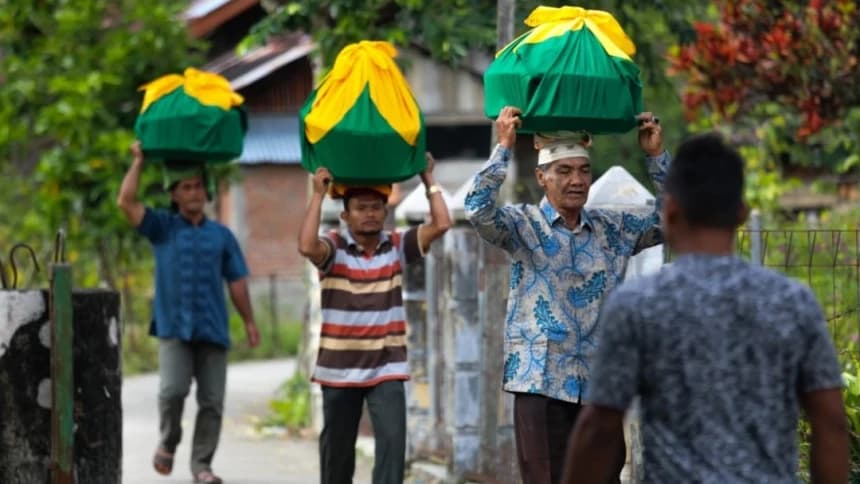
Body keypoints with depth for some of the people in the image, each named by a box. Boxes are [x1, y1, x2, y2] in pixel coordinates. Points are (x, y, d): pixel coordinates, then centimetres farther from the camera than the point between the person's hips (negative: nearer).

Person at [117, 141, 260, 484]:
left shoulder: (221, 235, 13)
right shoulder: (162, 227, 8)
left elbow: (236, 282, 14)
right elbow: (126, 202, -5)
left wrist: (249, 322, 11)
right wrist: (138, 162, -1)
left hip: (212, 328, 2)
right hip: (174, 327, -2)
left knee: (212, 401, -1)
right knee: (173, 389, -19)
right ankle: (168, 443, 7)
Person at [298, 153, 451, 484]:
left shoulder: (397, 246, 2)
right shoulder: (334, 248, -6)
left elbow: (441, 224, -8)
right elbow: (306, 246, -28)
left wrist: (429, 181, -4)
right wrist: (318, 195, -22)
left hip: (386, 369, 1)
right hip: (339, 368, -1)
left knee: (392, 439, -14)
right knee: (337, 447, 11)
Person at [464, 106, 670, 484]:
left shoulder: (614, 229, 12)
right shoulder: (524, 226, -1)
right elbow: (478, 209, -18)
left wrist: (657, 156, 3)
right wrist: (504, 148, -20)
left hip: (602, 383, 4)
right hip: (542, 382, -4)